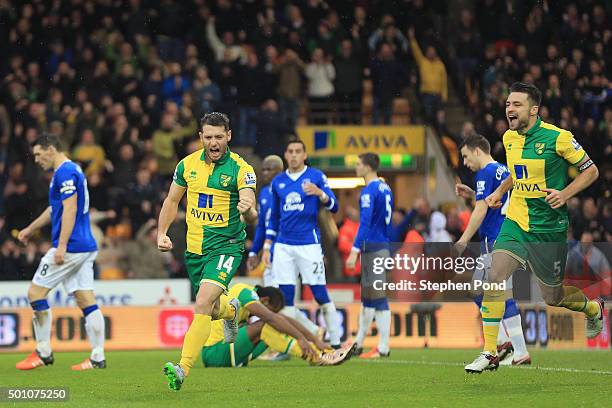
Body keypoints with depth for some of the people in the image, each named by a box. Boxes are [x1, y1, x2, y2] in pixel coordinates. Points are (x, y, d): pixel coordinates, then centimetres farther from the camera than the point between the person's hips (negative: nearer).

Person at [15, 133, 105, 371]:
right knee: (86, 301, 5)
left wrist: (61, 246, -24)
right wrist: (30, 229, 40)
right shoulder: (73, 170, 19)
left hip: (70, 247, -9)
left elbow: (70, 209, -21)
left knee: (35, 292, -1)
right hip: (86, 247, 9)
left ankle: (43, 353, 4)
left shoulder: (65, 172, -12)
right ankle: (98, 358, 0)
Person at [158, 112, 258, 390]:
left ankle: (183, 369, -27)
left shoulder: (241, 169, -12)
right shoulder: (188, 164, 1)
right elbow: (172, 201, 16)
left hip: (226, 246, -5)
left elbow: (251, 216, -20)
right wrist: (162, 233, 4)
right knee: (211, 309, 18)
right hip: (194, 249, 5)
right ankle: (231, 310, 57)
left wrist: (248, 210, -43)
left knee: (203, 304, -23)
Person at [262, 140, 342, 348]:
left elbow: (333, 207, -5)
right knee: (286, 296, 2)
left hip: (309, 244, -4)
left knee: (320, 293, -6)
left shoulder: (316, 176, 2)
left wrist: (320, 193, -24)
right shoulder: (278, 182, 14)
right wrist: (267, 246, 13)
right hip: (283, 245, 4)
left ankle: (335, 342, -2)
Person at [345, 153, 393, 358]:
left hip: (372, 247, -9)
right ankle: (358, 343, 22)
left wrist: (355, 251, -25)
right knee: (367, 296, 15)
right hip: (384, 247, 9)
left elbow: (365, 223, -22)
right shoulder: (385, 188, 14)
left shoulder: (369, 191, -14)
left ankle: (383, 348, -7)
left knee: (378, 296, -7)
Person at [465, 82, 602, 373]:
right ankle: (489, 353, -12)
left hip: (548, 227, -4)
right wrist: (499, 191, 10)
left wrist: (565, 193, -18)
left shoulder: (557, 138, -14)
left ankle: (593, 308, 44)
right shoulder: (509, 137, 4)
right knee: (495, 277, -17)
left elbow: (591, 171, -5)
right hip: (515, 221, 4)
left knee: (553, 297, 9)